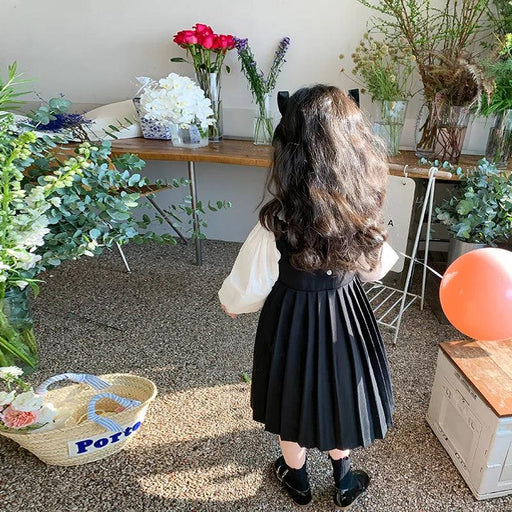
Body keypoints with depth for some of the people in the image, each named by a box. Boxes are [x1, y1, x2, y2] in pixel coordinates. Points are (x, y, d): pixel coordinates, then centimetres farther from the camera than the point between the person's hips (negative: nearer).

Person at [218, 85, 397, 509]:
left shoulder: (277, 224, -28)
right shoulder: (364, 215, -17)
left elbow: (248, 287, -15)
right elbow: (376, 267, 1)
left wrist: (230, 302, 7)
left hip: (293, 317, -3)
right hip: (348, 314, 3)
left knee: (295, 397, 22)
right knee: (339, 394, 26)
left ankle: (297, 478, 49)